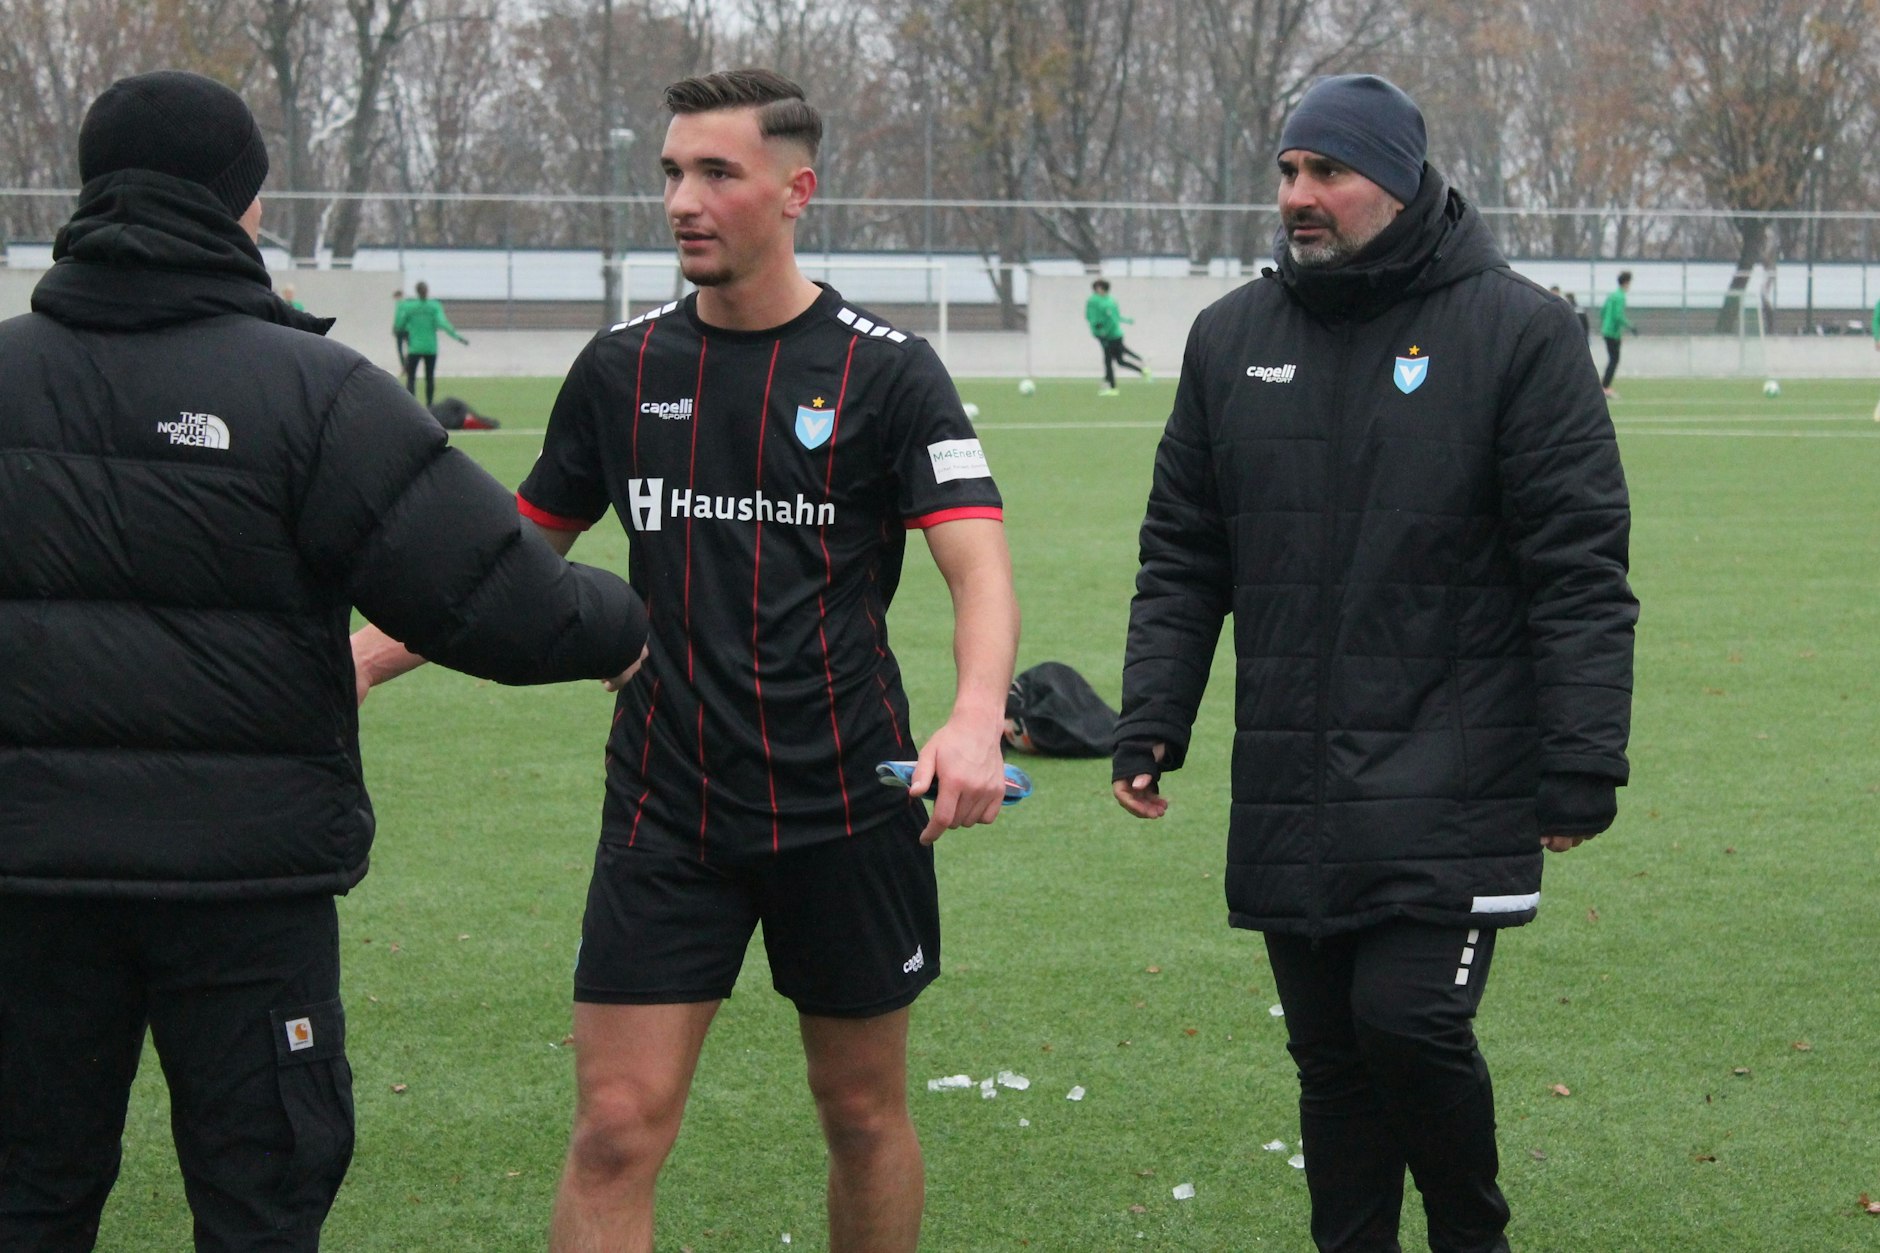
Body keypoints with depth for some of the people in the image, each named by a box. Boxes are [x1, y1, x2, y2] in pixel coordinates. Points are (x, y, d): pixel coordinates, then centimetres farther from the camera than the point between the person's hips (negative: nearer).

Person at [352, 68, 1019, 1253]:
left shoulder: (886, 372, -5)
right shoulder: (625, 368, 6)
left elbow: (981, 567, -14)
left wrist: (976, 718, -34)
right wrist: (362, 659, 3)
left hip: (846, 803, -2)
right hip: (663, 812, 2)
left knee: (864, 1113, 11)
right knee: (617, 1132, -5)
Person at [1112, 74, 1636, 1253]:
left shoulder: (1518, 332, -4)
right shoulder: (1234, 337, 10)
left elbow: (1580, 569, -6)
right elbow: (1181, 558, 15)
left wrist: (1581, 762, -11)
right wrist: (1151, 723, 7)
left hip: (1449, 792, -4)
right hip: (1291, 792, 5)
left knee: (1411, 1020, -13)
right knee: (1332, 1055, 9)